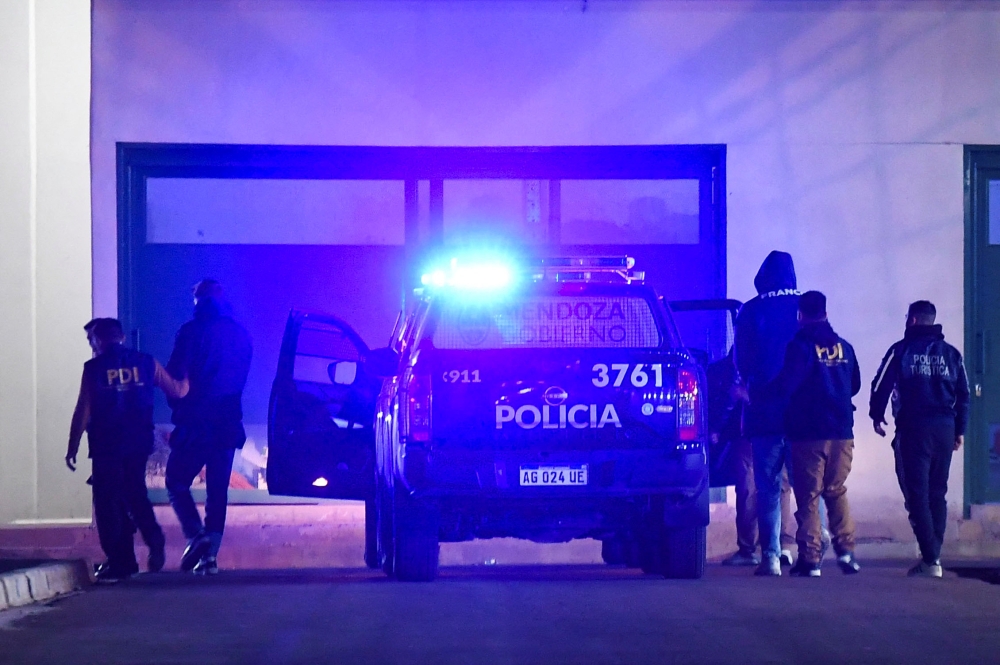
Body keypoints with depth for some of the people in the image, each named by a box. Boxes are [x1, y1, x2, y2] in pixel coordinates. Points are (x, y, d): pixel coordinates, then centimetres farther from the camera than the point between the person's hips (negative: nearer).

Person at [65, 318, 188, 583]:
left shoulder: (93, 368, -5)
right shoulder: (146, 363, 4)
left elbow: (83, 411, -7)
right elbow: (177, 390, 12)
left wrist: (73, 448, -1)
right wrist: (186, 380, 35)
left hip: (106, 447, -4)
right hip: (138, 444, 4)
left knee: (108, 502, 4)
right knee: (135, 496, 19)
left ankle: (119, 562, 1)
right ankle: (154, 538, -4)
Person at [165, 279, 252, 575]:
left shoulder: (192, 331, -8)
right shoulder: (241, 335, 10)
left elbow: (172, 375, -6)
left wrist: (180, 405, 11)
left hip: (196, 421, -5)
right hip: (228, 423, 5)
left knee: (177, 481, 5)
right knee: (218, 490, 9)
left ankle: (197, 536, -14)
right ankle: (210, 553, 4)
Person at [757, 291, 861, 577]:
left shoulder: (800, 345, -8)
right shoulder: (844, 347, 7)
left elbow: (785, 385, -15)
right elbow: (854, 385, 17)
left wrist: (756, 395, -2)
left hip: (808, 433, -4)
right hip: (841, 432, 4)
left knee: (808, 496, 1)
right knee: (836, 491, 16)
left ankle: (810, 558, -2)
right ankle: (846, 549, 5)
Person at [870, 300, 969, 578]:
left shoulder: (901, 350, -1)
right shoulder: (951, 353, 11)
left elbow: (881, 384, -1)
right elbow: (964, 394, 11)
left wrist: (877, 415, 14)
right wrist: (960, 429, 17)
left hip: (914, 429, -4)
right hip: (945, 429, 4)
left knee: (918, 495, -5)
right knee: (937, 494, 11)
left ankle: (930, 559, -14)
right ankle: (932, 556, 7)